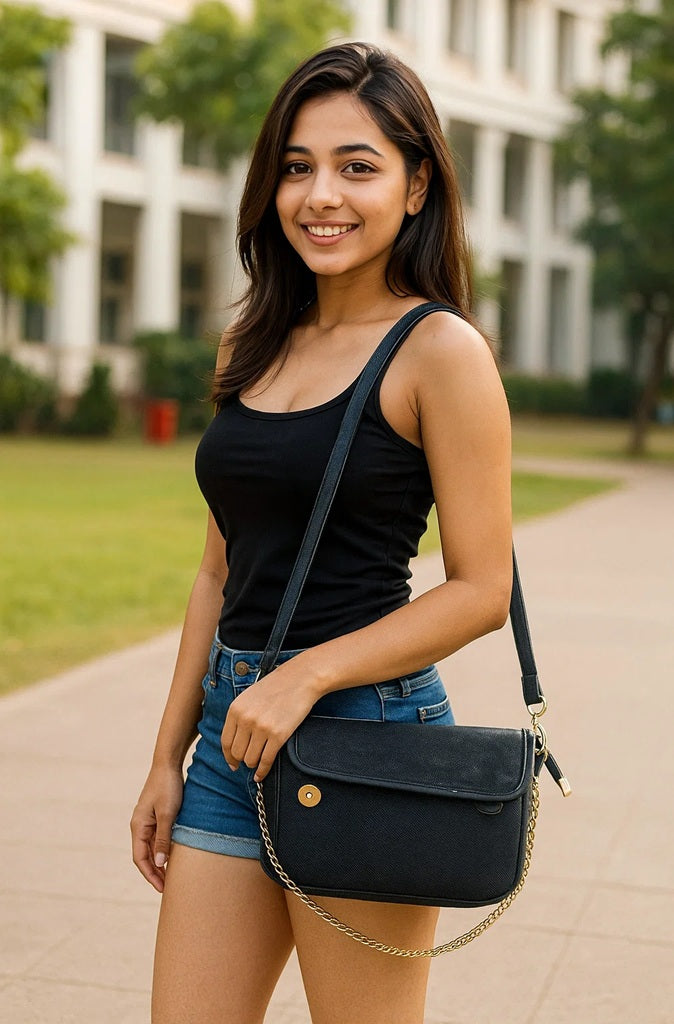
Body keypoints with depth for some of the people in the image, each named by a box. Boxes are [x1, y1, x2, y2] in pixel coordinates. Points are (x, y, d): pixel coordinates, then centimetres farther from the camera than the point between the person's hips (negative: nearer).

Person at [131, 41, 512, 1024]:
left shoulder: (440, 351, -8)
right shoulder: (253, 348, 11)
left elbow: (481, 589, -11)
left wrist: (308, 674, -18)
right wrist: (170, 755, 14)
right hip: (235, 734, 6)